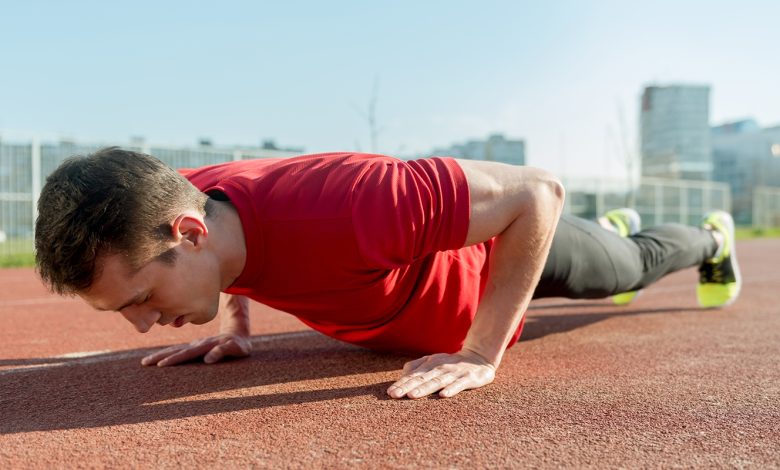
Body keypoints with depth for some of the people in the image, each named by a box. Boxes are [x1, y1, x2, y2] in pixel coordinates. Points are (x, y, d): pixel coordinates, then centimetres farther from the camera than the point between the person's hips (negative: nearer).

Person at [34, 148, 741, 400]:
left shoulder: (342, 211, -52)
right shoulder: (191, 202, -28)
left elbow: (536, 191, -41)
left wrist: (482, 355, -40)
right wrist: (236, 325, -8)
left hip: (505, 241, -5)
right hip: (421, 241, 6)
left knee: (629, 266, 30)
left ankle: (711, 238, 64)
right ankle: (619, 224, 74)